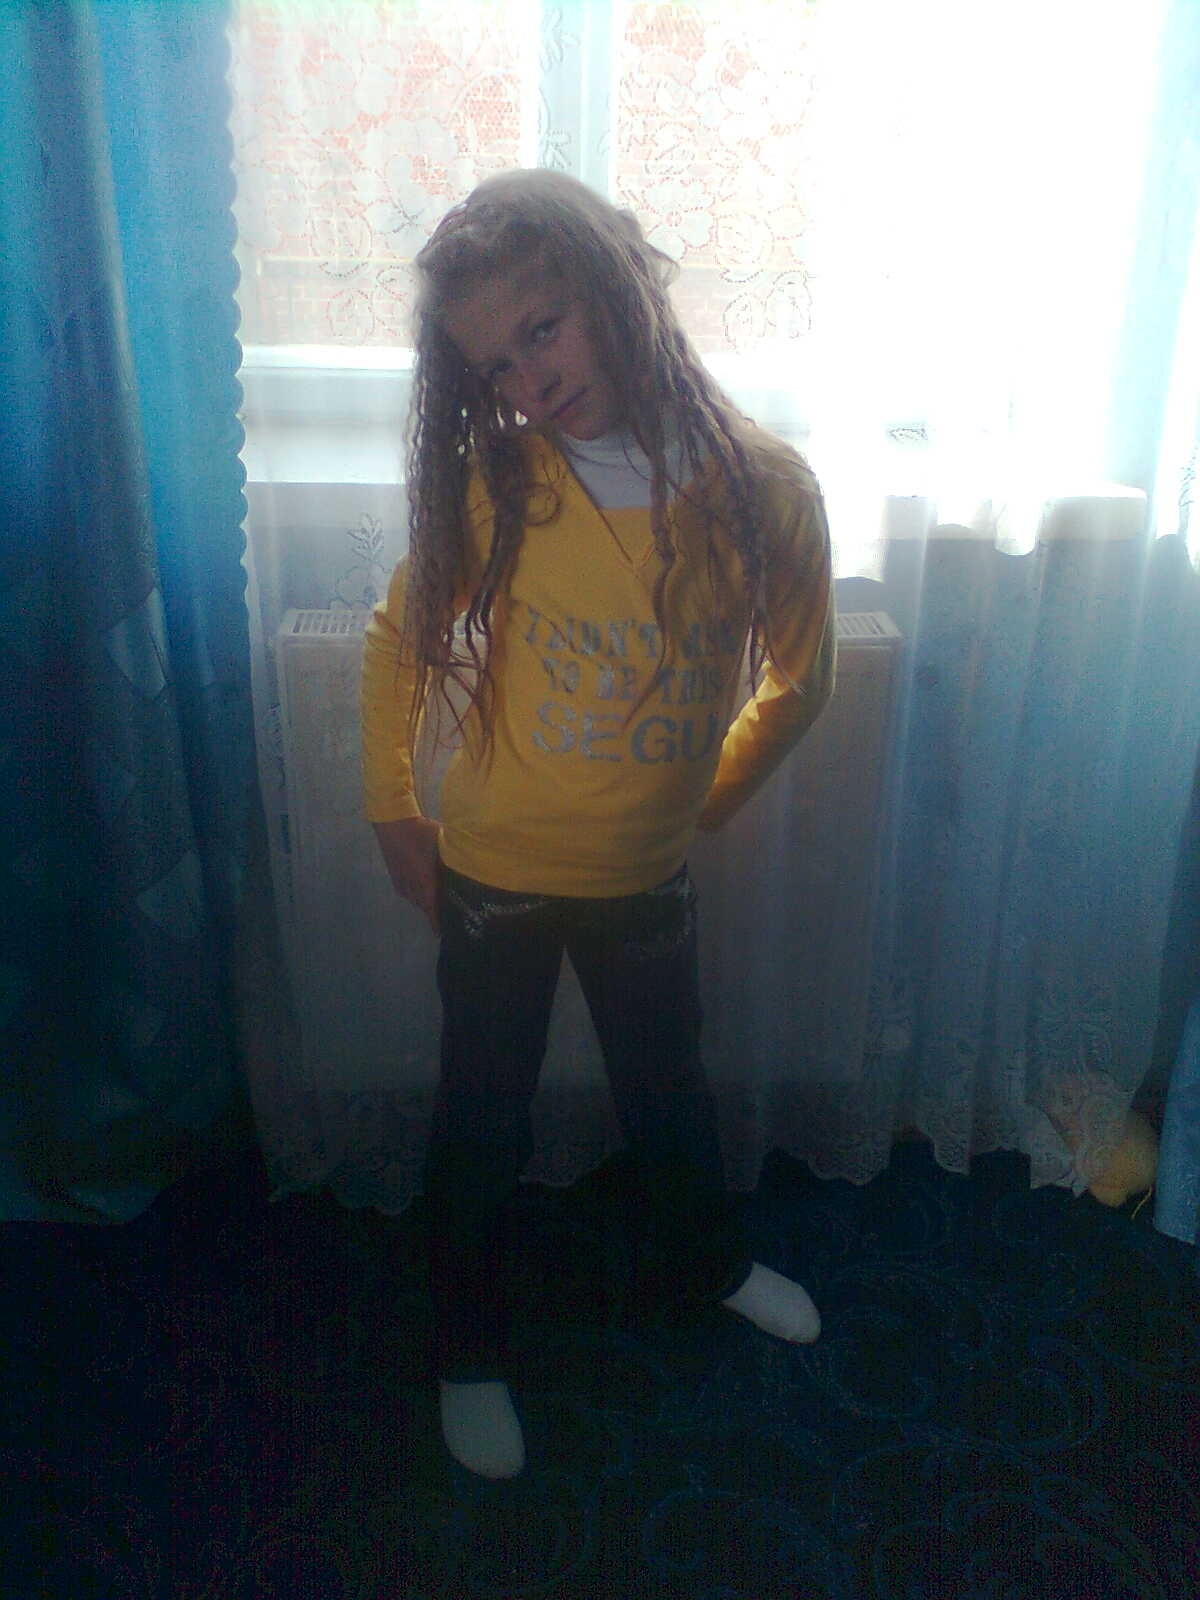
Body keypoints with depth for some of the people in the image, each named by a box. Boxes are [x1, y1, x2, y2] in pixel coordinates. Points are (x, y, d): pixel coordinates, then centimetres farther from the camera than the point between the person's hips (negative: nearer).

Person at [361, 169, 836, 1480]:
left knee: (668, 1091, 24)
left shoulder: (764, 487, -16)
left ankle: (701, 1261, 56)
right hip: (492, 877, -1)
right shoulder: (494, 485, -17)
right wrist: (392, 808, -2)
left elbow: (800, 676, -1)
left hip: (647, 879, 1)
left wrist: (707, 796, 5)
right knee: (480, 1124, 16)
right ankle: (468, 1351, 42)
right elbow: (398, 637, -2)